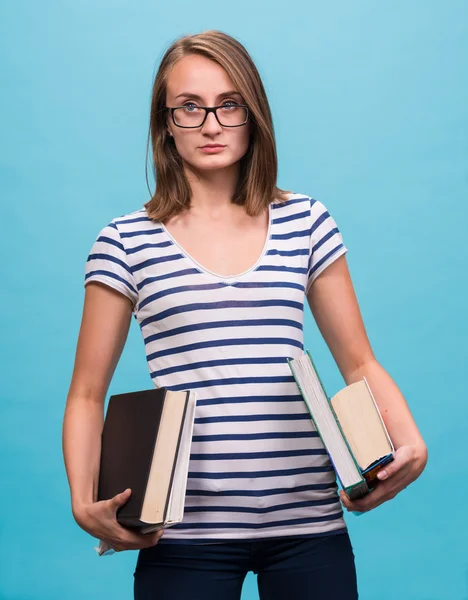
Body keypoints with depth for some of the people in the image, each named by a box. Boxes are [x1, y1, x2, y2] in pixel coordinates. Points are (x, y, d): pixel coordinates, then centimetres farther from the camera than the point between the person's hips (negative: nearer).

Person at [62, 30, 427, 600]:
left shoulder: (306, 223, 6)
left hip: (309, 524, 2)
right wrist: (84, 502, -11)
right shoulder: (127, 241, 2)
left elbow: (361, 366, 10)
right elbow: (87, 394, 5)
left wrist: (410, 445, -8)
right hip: (184, 531, -1)